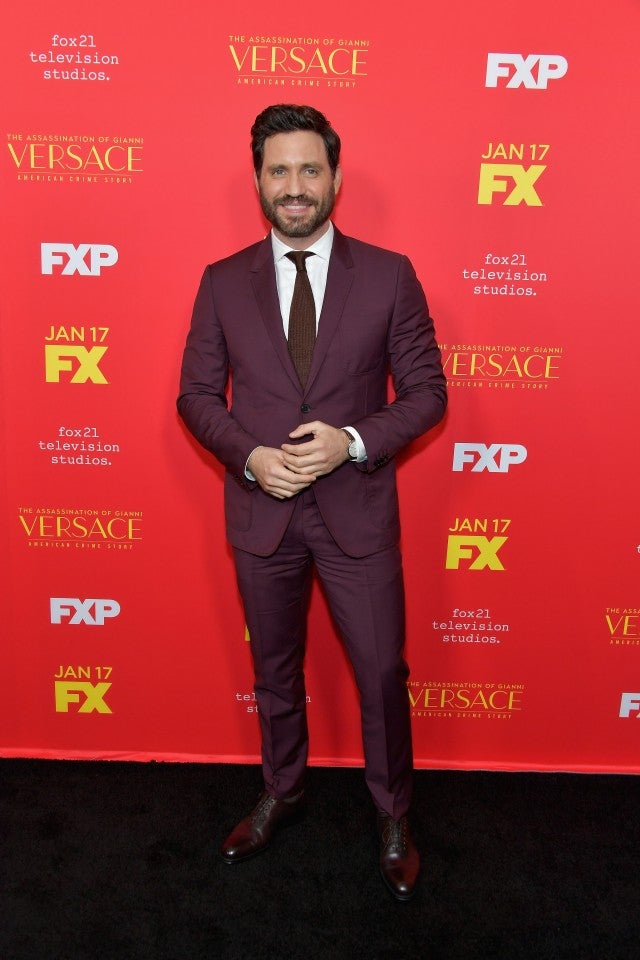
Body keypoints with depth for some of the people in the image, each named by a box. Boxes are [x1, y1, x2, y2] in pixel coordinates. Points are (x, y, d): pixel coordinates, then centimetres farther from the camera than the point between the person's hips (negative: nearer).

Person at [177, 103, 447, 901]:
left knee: (382, 672, 9)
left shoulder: (389, 275, -4)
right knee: (275, 673, 19)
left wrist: (353, 441, -19)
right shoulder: (222, 282, 1)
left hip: (357, 511, -1)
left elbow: (427, 391, -3)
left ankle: (392, 816, 36)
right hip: (260, 512, 2)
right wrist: (249, 456, -14)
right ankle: (281, 795, 45)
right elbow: (197, 394, 3)